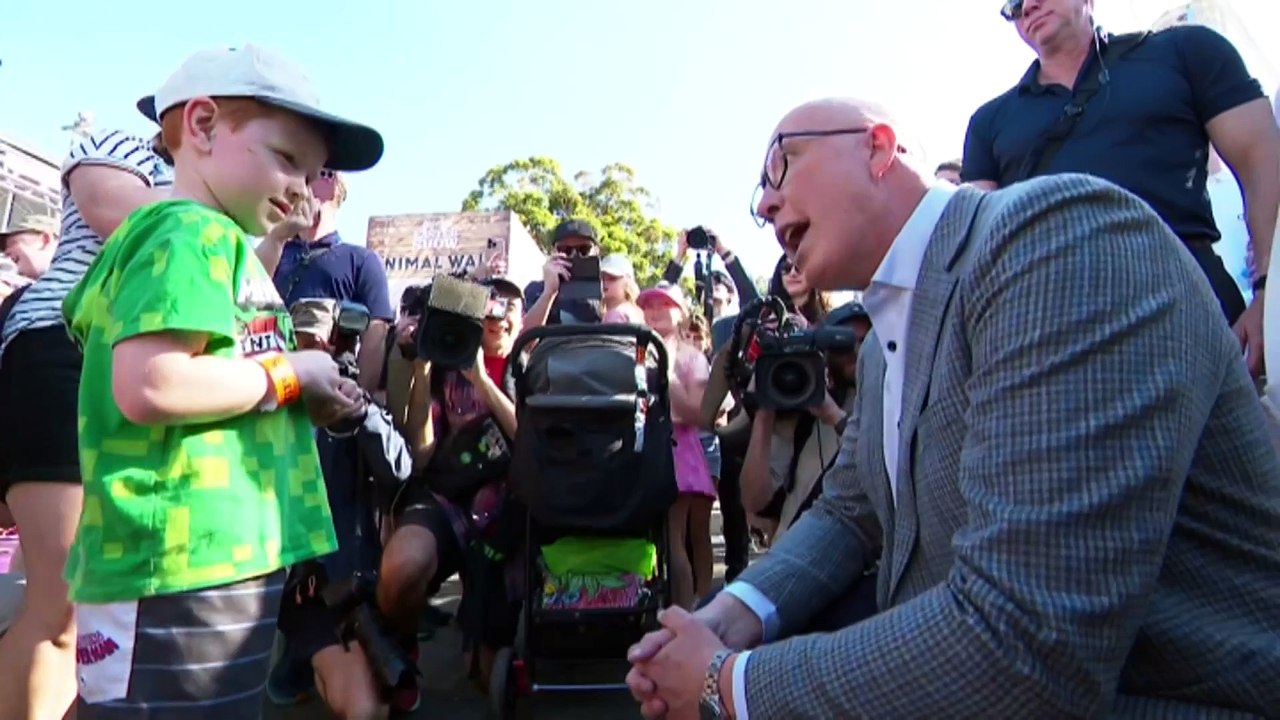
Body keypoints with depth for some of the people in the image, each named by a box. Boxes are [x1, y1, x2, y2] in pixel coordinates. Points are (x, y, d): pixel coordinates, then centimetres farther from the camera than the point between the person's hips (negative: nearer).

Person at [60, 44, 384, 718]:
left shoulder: (215, 245, 18)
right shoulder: (192, 233, -12)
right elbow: (151, 388, -26)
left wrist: (309, 402, 11)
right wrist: (288, 375, -13)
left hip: (221, 557, 10)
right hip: (178, 567, -10)